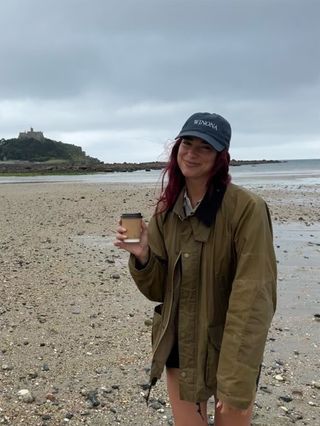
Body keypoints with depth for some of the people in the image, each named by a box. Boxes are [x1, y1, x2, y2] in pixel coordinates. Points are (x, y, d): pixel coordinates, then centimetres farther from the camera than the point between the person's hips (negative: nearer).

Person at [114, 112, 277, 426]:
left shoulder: (246, 209, -19)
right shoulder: (166, 211, -1)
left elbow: (253, 297, -21)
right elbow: (158, 289, 2)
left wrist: (238, 379, -24)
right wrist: (142, 257, -18)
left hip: (229, 348, -4)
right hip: (178, 345, 4)